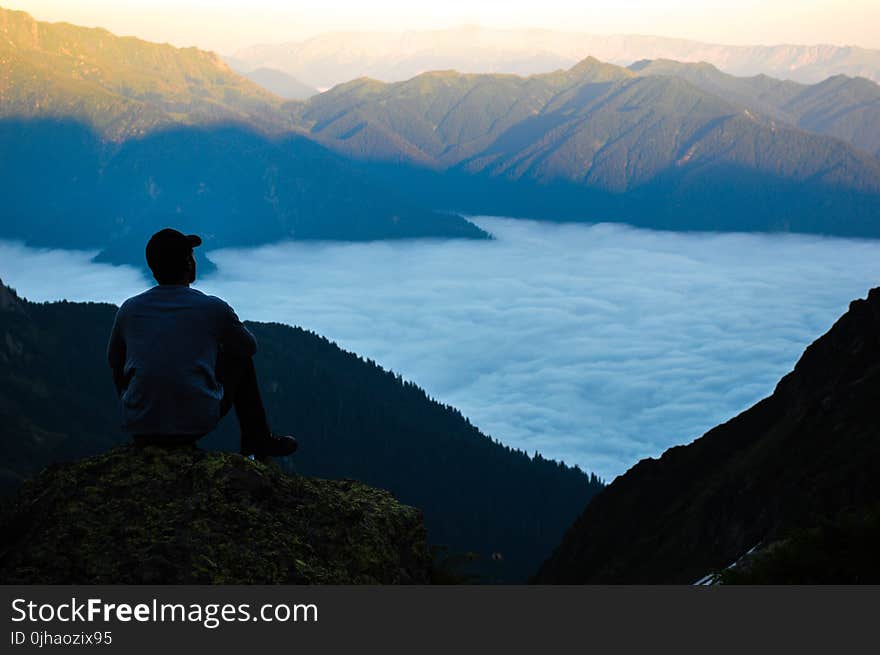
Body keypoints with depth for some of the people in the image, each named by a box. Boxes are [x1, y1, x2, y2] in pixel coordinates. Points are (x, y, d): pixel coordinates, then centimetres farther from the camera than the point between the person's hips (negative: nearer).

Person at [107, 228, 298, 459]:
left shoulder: (129, 309, 2)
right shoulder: (213, 308, -4)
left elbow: (113, 359, 21)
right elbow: (250, 346, 15)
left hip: (138, 427, 2)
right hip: (199, 423, -2)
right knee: (240, 358, 23)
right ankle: (258, 441, 34)